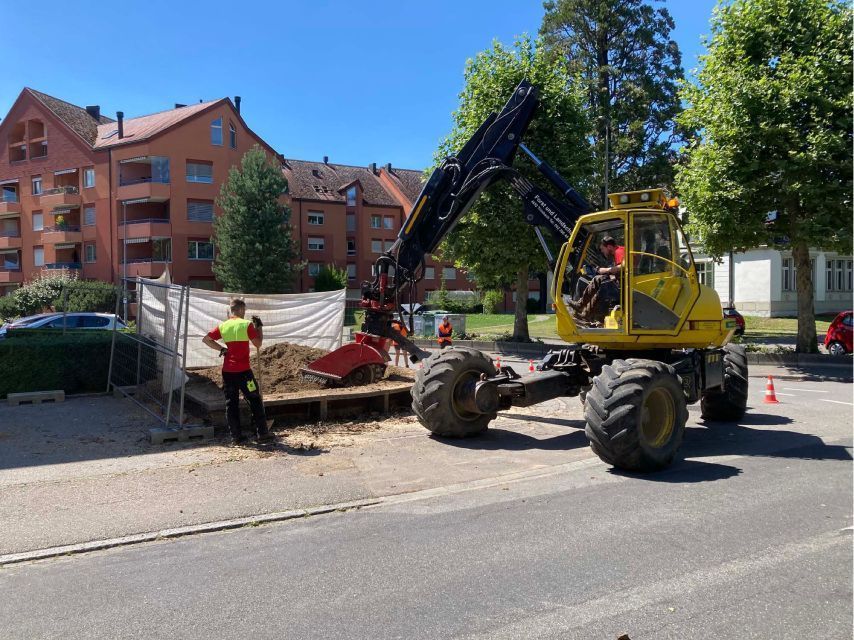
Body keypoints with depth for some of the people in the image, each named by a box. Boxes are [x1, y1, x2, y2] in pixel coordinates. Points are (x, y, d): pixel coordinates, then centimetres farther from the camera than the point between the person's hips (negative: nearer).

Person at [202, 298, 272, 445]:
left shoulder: (223, 326, 6)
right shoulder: (247, 324, -7)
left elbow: (206, 339, 7)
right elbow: (258, 343, -2)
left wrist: (221, 349, 9)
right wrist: (259, 327, 8)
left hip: (227, 371, 4)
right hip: (243, 371, -4)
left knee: (231, 403, 9)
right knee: (255, 401, 5)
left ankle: (236, 436, 10)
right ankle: (262, 434, 7)